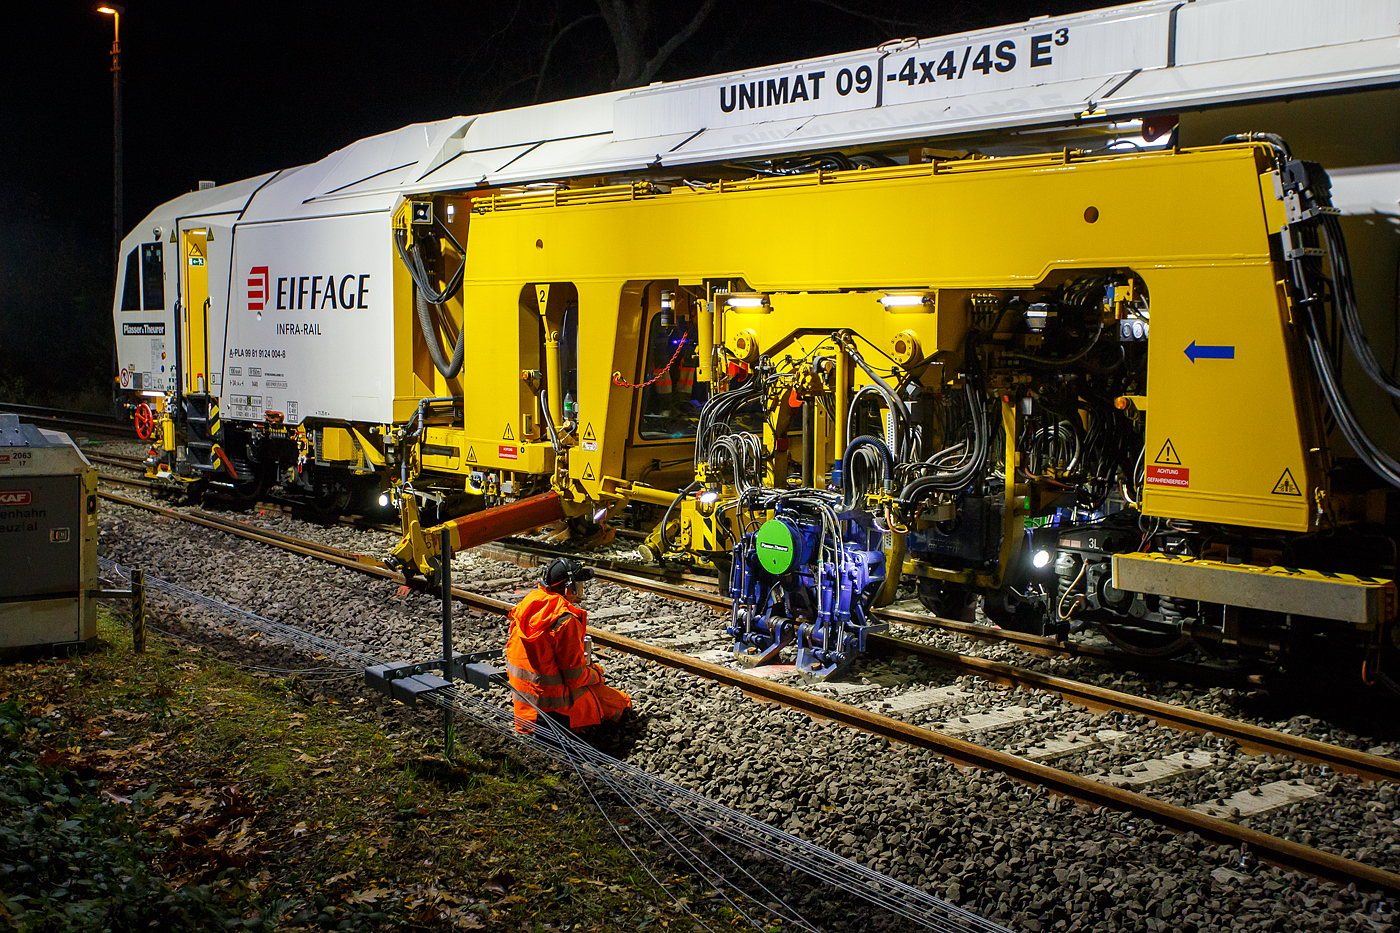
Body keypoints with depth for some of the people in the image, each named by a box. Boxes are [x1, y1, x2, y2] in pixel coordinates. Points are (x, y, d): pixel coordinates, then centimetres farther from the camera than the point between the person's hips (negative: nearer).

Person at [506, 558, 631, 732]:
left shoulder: (528, 602, -1)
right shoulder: (566, 621, -27)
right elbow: (575, 677, -21)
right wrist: (595, 676, 2)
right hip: (552, 697, -8)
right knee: (622, 702, 5)